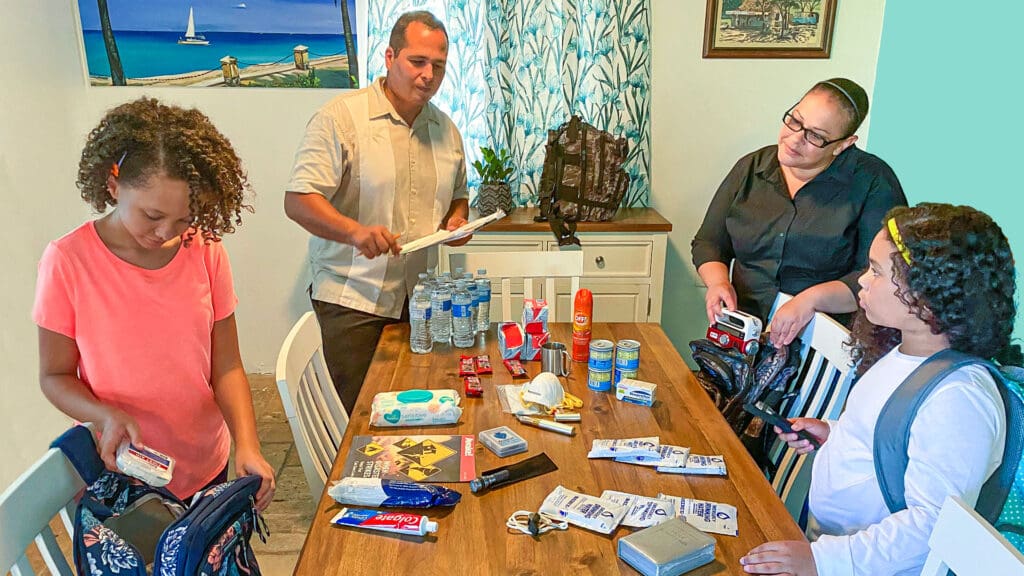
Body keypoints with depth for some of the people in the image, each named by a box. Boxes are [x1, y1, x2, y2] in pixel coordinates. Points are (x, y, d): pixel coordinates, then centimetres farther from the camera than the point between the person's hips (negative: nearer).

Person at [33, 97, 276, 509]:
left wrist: (247, 445, -21)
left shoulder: (205, 251, -11)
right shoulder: (67, 261, -15)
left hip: (207, 469, 2)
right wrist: (105, 415, -26)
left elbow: (226, 368, -7)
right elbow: (55, 375, -6)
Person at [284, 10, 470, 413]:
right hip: (353, 302, -5)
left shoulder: (446, 129, 12)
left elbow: (458, 195, 25)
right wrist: (355, 231, -30)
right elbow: (298, 200, -13)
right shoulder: (341, 118, -7)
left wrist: (457, 219, 2)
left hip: (422, 300, 5)